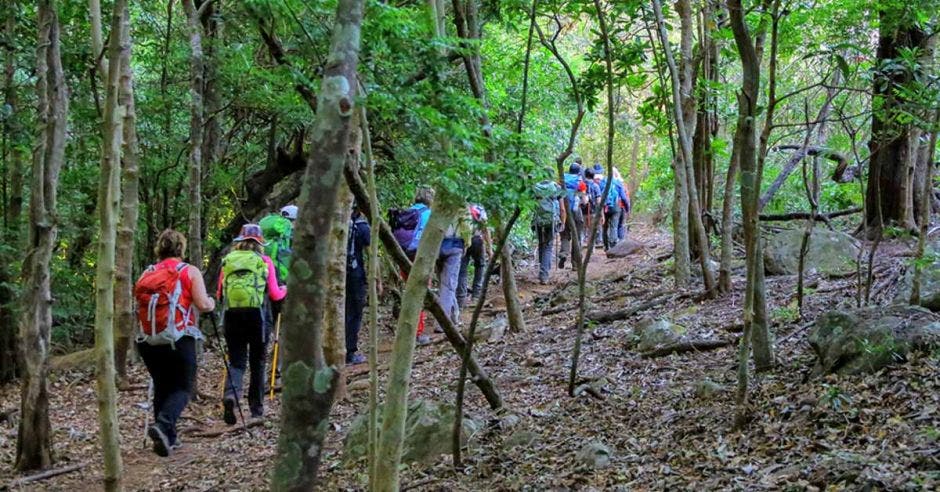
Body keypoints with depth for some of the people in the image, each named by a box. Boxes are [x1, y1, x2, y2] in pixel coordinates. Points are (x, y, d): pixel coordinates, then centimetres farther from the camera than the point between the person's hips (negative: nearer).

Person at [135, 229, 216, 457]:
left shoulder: (146, 274, 11)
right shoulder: (190, 272, 0)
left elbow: (138, 308, 8)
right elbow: (203, 304, -10)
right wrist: (211, 304, 12)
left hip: (148, 342, 4)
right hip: (179, 341, -4)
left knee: (162, 387, 17)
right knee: (182, 388, 4)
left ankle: (168, 438, 15)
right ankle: (163, 425, -21)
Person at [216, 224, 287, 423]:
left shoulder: (227, 260, 8)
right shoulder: (265, 261, 2)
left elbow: (219, 293, 10)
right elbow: (275, 294, 3)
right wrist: (285, 289, 24)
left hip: (231, 315, 1)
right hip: (256, 315, -1)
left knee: (236, 361, 6)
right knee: (257, 362, 13)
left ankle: (230, 395, -22)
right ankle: (256, 407, 19)